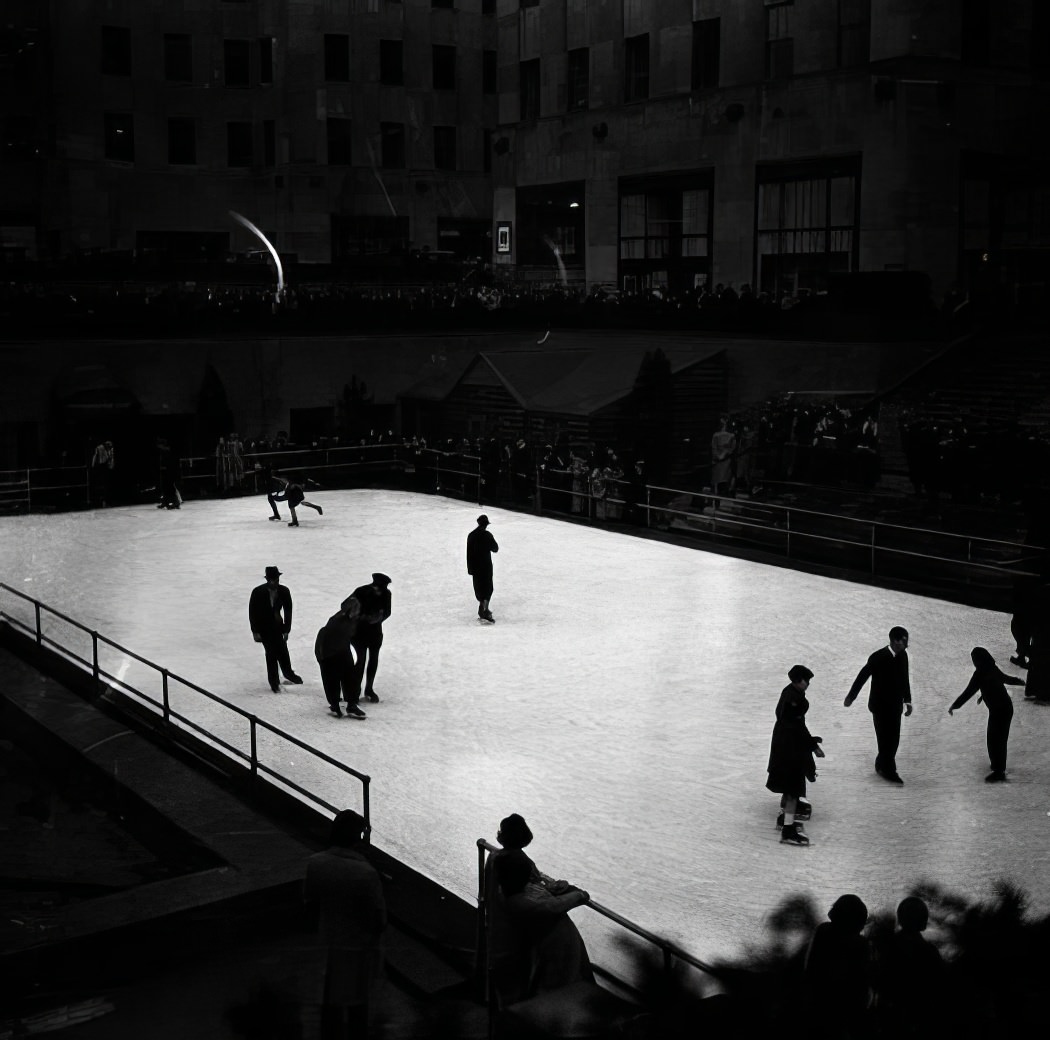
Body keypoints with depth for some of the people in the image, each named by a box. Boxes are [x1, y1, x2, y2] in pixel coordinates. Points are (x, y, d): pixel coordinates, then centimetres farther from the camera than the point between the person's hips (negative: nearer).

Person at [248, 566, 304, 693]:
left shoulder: (284, 591, -13)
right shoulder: (258, 592, -20)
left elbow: (288, 611, -6)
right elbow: (252, 612, -13)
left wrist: (286, 630, -8)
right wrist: (255, 632, -13)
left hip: (277, 625, 3)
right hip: (263, 627, -3)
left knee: (282, 650, 9)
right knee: (271, 652, -5)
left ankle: (288, 673, 35)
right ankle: (274, 682, 9)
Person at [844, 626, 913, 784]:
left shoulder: (903, 655, -1)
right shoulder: (878, 657, -20)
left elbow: (905, 679, 12)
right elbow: (862, 676, -11)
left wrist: (907, 701, 11)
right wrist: (850, 697, -3)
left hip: (895, 706, 6)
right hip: (880, 706, -6)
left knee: (893, 740, 10)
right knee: (885, 739, -1)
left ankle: (882, 766, 27)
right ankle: (888, 770, 11)